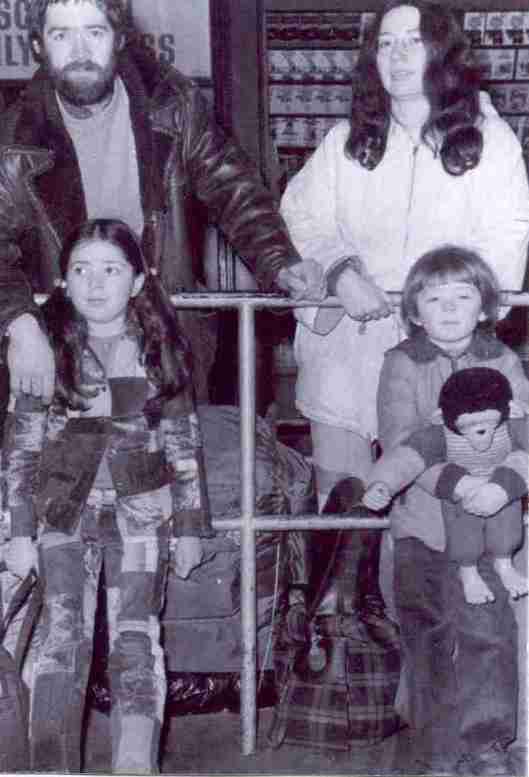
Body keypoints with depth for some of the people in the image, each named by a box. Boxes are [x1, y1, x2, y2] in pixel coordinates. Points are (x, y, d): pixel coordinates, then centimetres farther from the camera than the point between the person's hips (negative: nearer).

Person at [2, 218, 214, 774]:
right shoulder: (46, 346, -1)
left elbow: (184, 444, 6)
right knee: (63, 636, -6)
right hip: (65, 507, 0)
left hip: (141, 509, 0)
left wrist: (190, 527, 5)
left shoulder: (160, 349, 1)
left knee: (136, 640, -6)